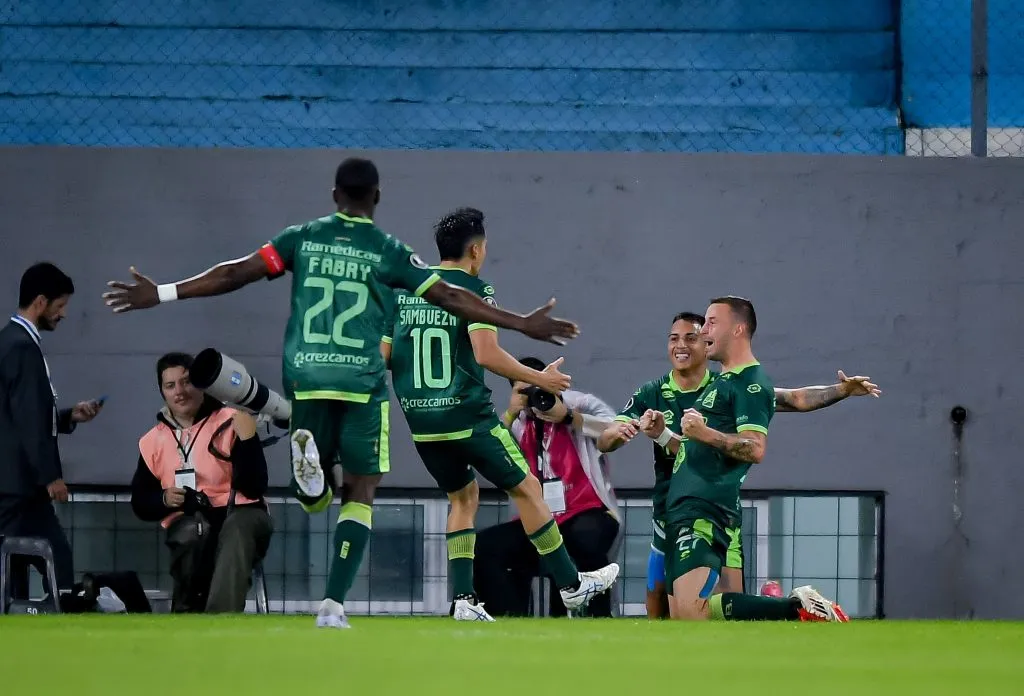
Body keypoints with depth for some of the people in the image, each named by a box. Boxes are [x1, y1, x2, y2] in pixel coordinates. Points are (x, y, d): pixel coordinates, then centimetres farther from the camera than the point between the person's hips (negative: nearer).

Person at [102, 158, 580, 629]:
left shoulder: (302, 238, 6)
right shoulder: (388, 251, 1)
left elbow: (234, 274, 4)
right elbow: (448, 297, 1)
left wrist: (160, 294, 10)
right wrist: (522, 324, 8)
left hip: (305, 379, 2)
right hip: (362, 383, -2)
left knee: (316, 499, 15)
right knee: (360, 495, 5)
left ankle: (307, 456, -22)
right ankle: (333, 606, -8)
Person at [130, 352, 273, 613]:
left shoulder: (232, 423, 1)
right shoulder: (153, 442, 12)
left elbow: (254, 489, -9)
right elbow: (140, 504, 19)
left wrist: (247, 438, -22)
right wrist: (165, 499, -3)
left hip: (241, 514, -2)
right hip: (187, 525, 2)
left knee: (236, 530, -40)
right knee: (192, 530, -37)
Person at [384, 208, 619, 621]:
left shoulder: (403, 290, 8)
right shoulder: (473, 290, -9)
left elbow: (382, 354, 6)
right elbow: (486, 354, -18)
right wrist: (539, 379, -8)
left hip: (421, 421, 6)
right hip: (468, 417, -6)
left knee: (463, 497, 20)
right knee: (526, 489, 8)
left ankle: (463, 598, 8)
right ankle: (571, 584, 14)